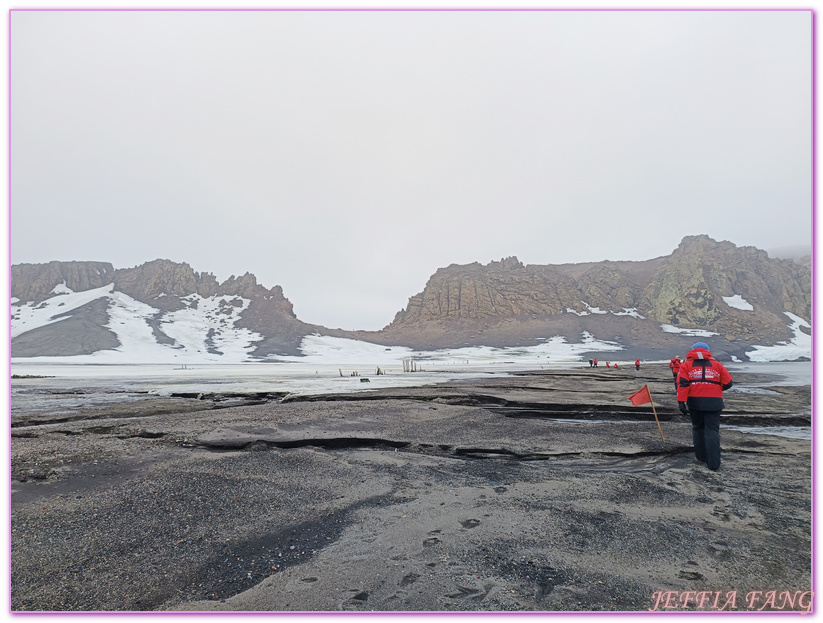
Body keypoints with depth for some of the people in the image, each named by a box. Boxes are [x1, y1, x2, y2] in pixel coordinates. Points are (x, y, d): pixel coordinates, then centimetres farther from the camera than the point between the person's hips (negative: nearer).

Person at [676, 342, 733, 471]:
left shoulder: (686, 365, 6)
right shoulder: (717, 364, 10)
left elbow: (682, 383, -8)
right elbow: (728, 383, 5)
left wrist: (681, 401, -13)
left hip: (694, 401, 0)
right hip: (713, 402, 0)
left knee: (698, 428, 18)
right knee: (712, 430, 2)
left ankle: (701, 456, 25)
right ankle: (713, 462, -3)